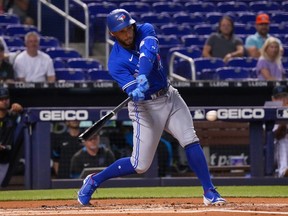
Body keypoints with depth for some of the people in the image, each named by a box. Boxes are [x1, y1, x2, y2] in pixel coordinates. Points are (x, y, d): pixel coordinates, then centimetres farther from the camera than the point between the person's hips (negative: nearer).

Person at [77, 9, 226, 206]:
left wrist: (143, 77, -45)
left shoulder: (145, 31, -8)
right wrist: (136, 92, -51)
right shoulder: (116, 62, -17)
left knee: (191, 141, -10)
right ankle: (93, 181, 16)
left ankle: (210, 192, -6)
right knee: (140, 166, -2)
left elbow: (148, 53, -28)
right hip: (146, 107, -4)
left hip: (170, 96, 4)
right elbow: (132, 89, -27)